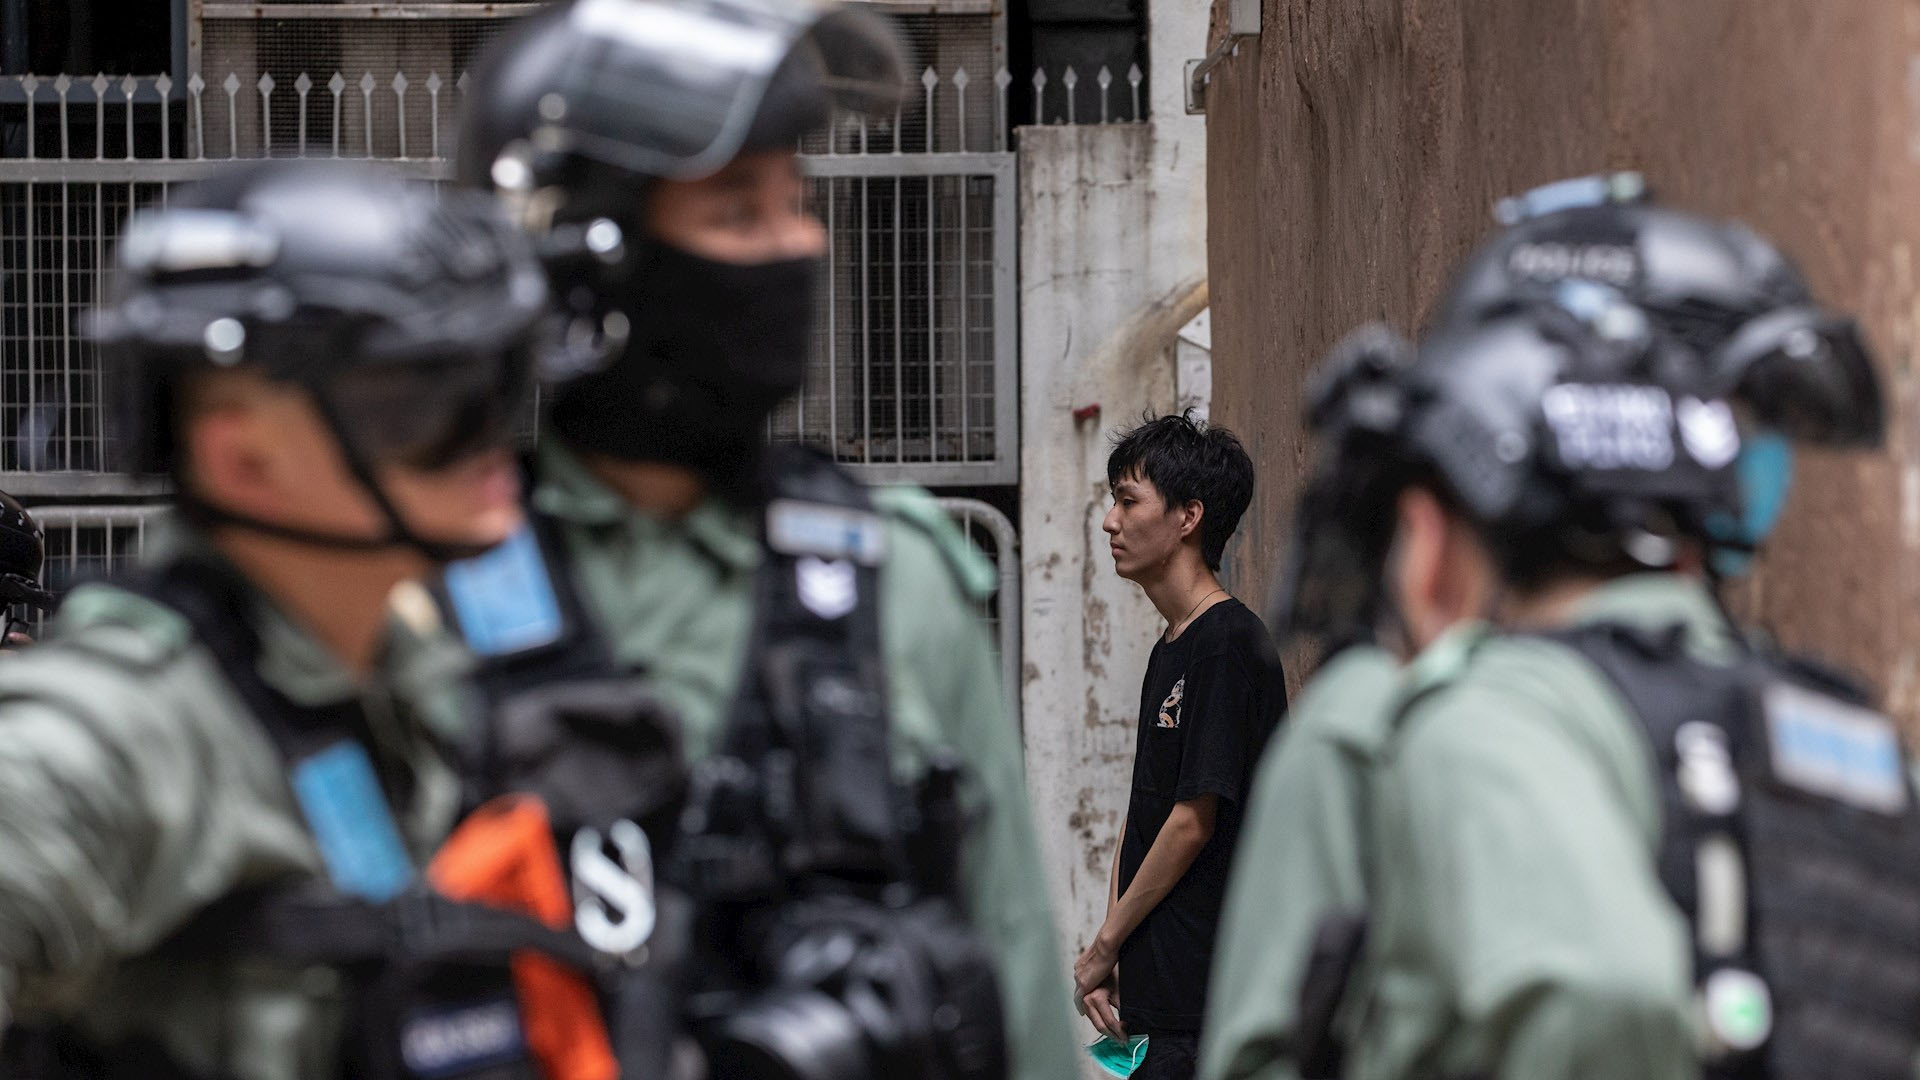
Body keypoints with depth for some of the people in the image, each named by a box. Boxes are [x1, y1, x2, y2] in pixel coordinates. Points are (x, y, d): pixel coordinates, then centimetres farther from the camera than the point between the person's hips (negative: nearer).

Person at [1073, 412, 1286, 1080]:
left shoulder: (1231, 643, -13)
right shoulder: (1170, 649, 18)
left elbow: (1194, 821, -15)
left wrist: (1104, 946, -7)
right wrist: (1108, 958, 8)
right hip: (1157, 989, 9)